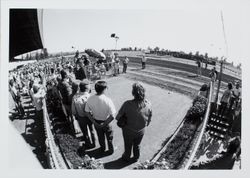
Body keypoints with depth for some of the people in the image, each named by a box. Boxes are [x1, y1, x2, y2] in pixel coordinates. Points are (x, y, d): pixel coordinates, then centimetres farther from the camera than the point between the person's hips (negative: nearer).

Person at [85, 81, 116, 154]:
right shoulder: (107, 100, -32)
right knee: (109, 137, 25)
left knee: (100, 136, 30)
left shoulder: (90, 99, -20)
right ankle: (111, 150, 47)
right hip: (106, 122, -3)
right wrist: (104, 124, -17)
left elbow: (87, 113, -9)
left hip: (96, 122, 3)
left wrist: (94, 122, -4)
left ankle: (102, 148, 54)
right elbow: (112, 116, -30)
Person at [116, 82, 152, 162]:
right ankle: (136, 157, 55)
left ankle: (127, 157, 53)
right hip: (141, 131, 3)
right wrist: (146, 124, 14)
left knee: (128, 145, 27)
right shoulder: (148, 104, -24)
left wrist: (118, 118, 5)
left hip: (129, 131, -2)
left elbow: (118, 117, -19)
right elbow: (149, 118, -7)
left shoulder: (127, 104, -36)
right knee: (137, 145, 30)